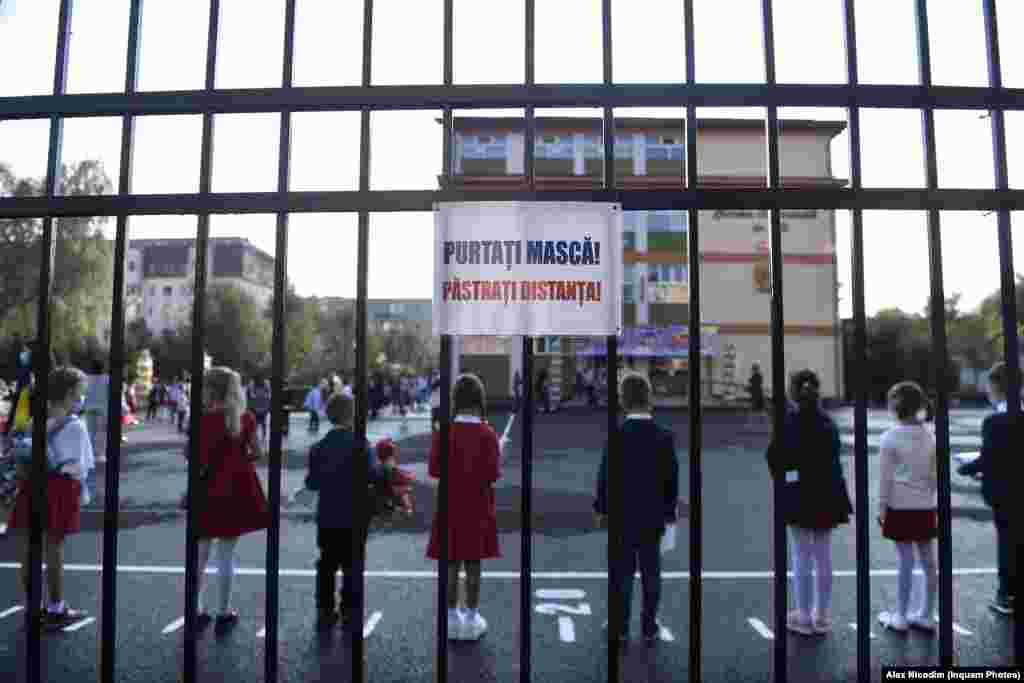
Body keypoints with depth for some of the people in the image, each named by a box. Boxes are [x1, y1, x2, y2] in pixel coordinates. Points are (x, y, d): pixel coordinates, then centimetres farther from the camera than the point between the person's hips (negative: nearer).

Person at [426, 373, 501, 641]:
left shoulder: (442, 432, -8)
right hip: (478, 507, -1)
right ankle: (471, 620, 15)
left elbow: (433, 470, -9)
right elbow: (493, 474, -14)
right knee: (473, 563, 8)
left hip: (450, 506, 1)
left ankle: (452, 619, 18)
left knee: (451, 563, 10)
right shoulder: (487, 434, -12)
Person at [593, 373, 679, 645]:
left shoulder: (617, 435, -14)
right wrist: (669, 510, 10)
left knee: (621, 573, 9)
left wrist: (601, 509, 3)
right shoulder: (665, 436, -6)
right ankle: (649, 628, 20)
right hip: (653, 516, 2)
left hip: (622, 515, -2)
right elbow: (672, 478, -1)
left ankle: (621, 628, 17)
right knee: (651, 572, 12)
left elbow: (604, 476, -9)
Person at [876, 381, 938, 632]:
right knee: (928, 562, 10)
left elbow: (885, 478, -9)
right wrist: (930, 499, 19)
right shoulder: (930, 437, 3)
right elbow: (935, 475, 8)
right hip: (926, 507, 5)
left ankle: (900, 617, 11)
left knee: (906, 562, 1)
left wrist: (881, 508, -2)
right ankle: (927, 615, 21)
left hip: (901, 507, -5)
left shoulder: (889, 438, -12)